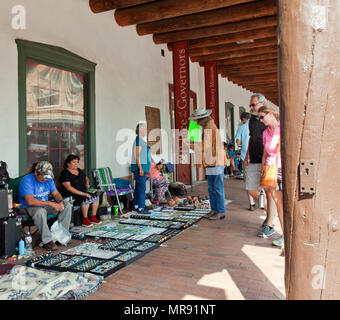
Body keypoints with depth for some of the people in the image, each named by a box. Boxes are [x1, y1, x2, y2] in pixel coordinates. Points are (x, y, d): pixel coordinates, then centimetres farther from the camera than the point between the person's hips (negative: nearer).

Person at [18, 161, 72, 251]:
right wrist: (50, 203, -34)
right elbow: (30, 201, -31)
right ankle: (47, 241, -30)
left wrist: (60, 202, -17)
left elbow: (56, 193, 8)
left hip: (45, 206, 7)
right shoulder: (27, 180, -20)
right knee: (40, 211, -41)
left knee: (67, 205, -8)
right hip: (29, 208, -7)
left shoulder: (48, 179, 2)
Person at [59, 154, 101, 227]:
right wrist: (82, 193, -26)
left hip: (83, 193, 8)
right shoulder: (65, 173, -10)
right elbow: (68, 187, -21)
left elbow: (86, 178, 32)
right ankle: (85, 220, -19)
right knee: (86, 199, -32)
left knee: (96, 197, -14)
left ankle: (93, 218, -5)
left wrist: (87, 182, 6)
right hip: (70, 196, -7)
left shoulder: (80, 171, 14)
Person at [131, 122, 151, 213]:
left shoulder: (141, 140, 18)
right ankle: (141, 208, -6)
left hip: (142, 167, 10)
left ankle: (135, 206, 20)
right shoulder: (139, 140, -12)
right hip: (139, 167, -10)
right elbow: (137, 155, -19)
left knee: (138, 187, 13)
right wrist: (140, 168, -22)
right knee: (142, 187, -9)